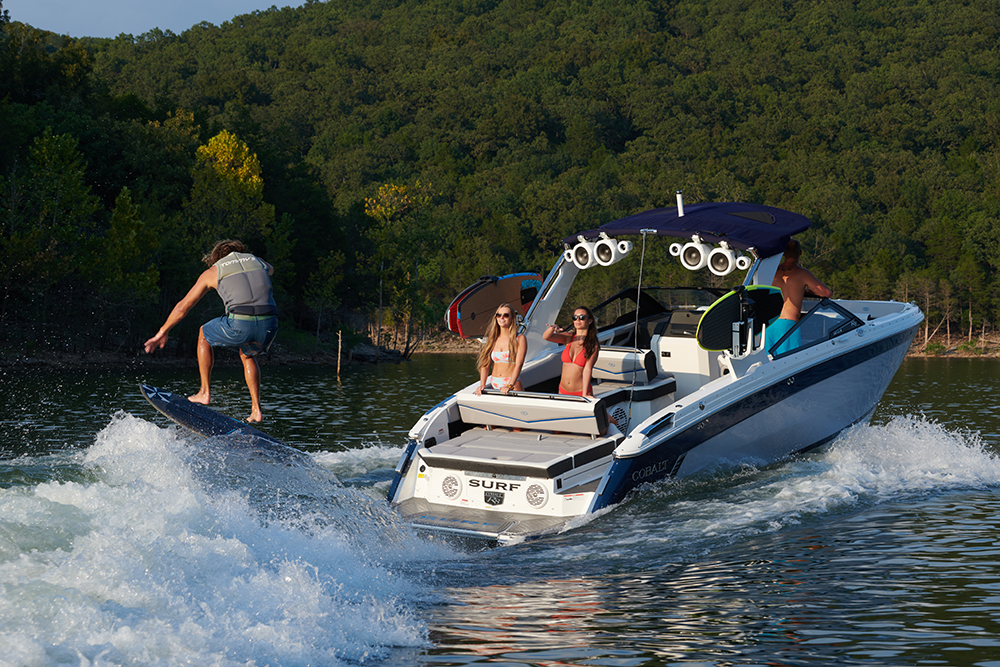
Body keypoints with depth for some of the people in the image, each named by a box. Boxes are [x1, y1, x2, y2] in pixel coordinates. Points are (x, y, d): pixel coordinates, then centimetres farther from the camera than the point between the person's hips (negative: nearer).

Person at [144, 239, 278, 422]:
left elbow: (183, 306, 23)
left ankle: (205, 392, 27)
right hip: (270, 325, 4)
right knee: (248, 355, 35)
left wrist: (162, 332, 34)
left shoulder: (212, 272, 19)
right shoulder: (257, 261, 26)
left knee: (204, 334, 28)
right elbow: (269, 269, 55)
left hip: (240, 325, -4)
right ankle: (256, 409, 22)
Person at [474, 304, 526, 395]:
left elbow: (518, 364, -11)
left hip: (513, 386, -4)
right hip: (494, 386, 4)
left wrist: (509, 386, -23)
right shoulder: (492, 339, 13)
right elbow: (485, 364, 8)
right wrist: (482, 385, -7)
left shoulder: (519, 339, 0)